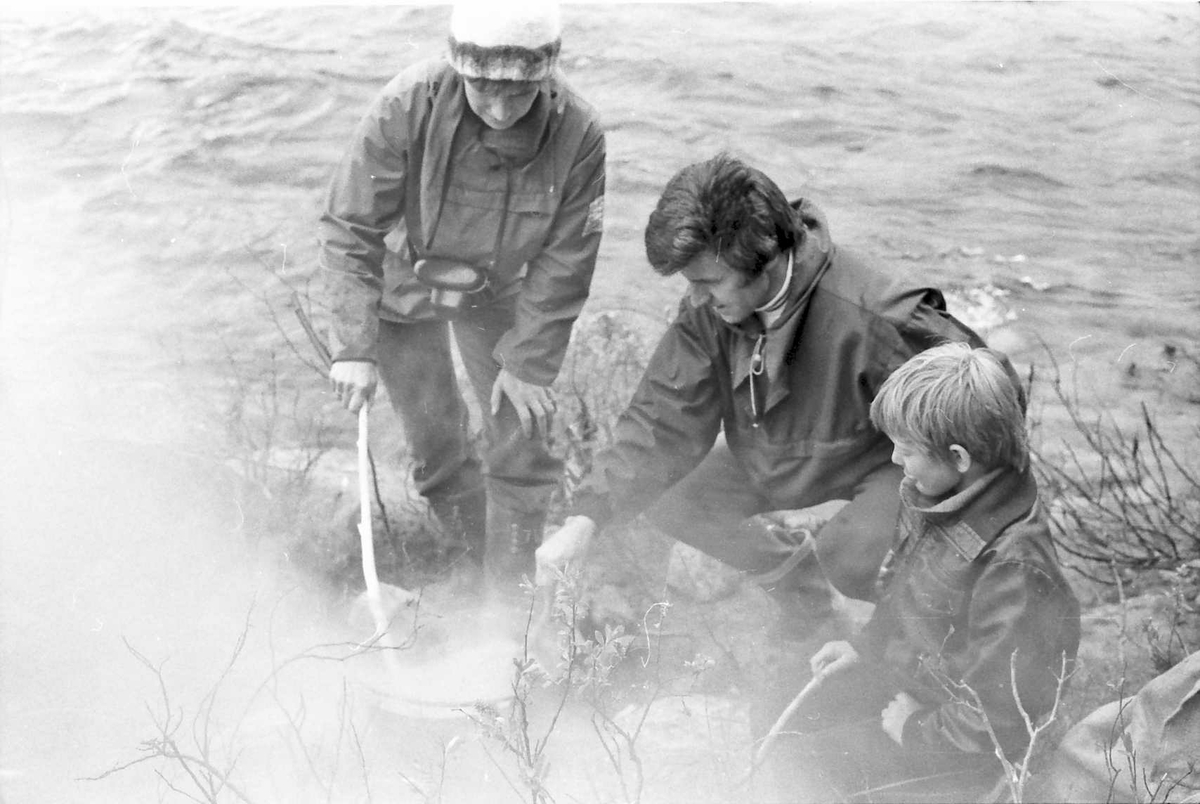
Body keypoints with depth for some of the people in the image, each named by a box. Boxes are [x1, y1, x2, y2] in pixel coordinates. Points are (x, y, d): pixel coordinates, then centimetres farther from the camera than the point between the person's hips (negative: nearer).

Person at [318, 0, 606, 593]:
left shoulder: (578, 135, -28)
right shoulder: (410, 106, -32)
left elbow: (564, 260, -15)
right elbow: (349, 231, -22)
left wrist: (527, 362, -13)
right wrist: (354, 346, -23)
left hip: (495, 293, 1)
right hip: (402, 284, -1)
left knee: (520, 439, 1)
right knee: (436, 440, 5)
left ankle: (512, 593, 19)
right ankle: (477, 564, 28)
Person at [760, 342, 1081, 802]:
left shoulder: (1015, 572, -35)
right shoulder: (935, 499, -7)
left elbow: (996, 717, -29)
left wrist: (916, 728, -18)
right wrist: (864, 648, 6)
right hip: (900, 676, 8)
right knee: (792, 738, 6)